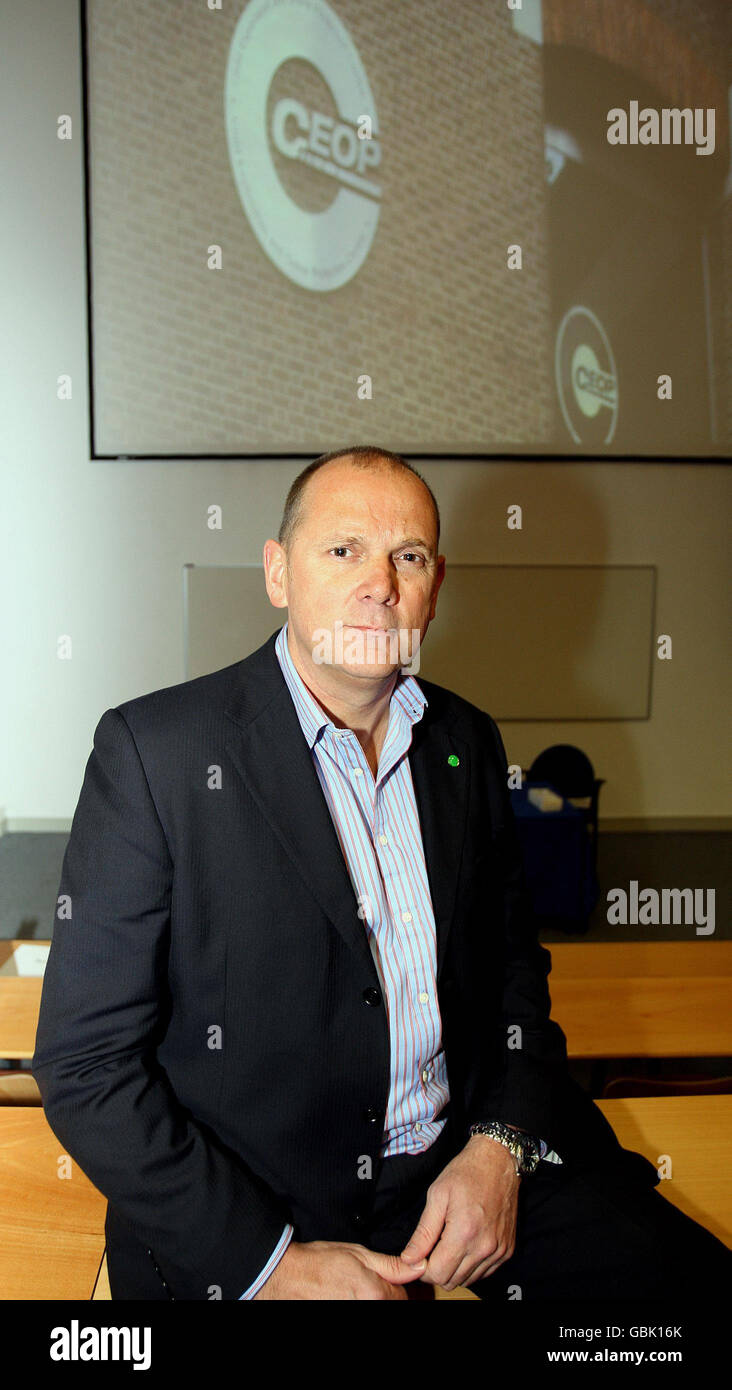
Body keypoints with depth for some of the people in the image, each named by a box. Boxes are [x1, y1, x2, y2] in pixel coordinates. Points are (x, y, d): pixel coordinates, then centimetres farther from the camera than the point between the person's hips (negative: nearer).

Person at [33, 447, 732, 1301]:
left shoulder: (467, 742, 4)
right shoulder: (154, 749, -12)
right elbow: (85, 1062, -11)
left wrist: (501, 1144, -3)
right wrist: (271, 1262, -15)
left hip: (472, 1164, 4)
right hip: (237, 1217, -3)